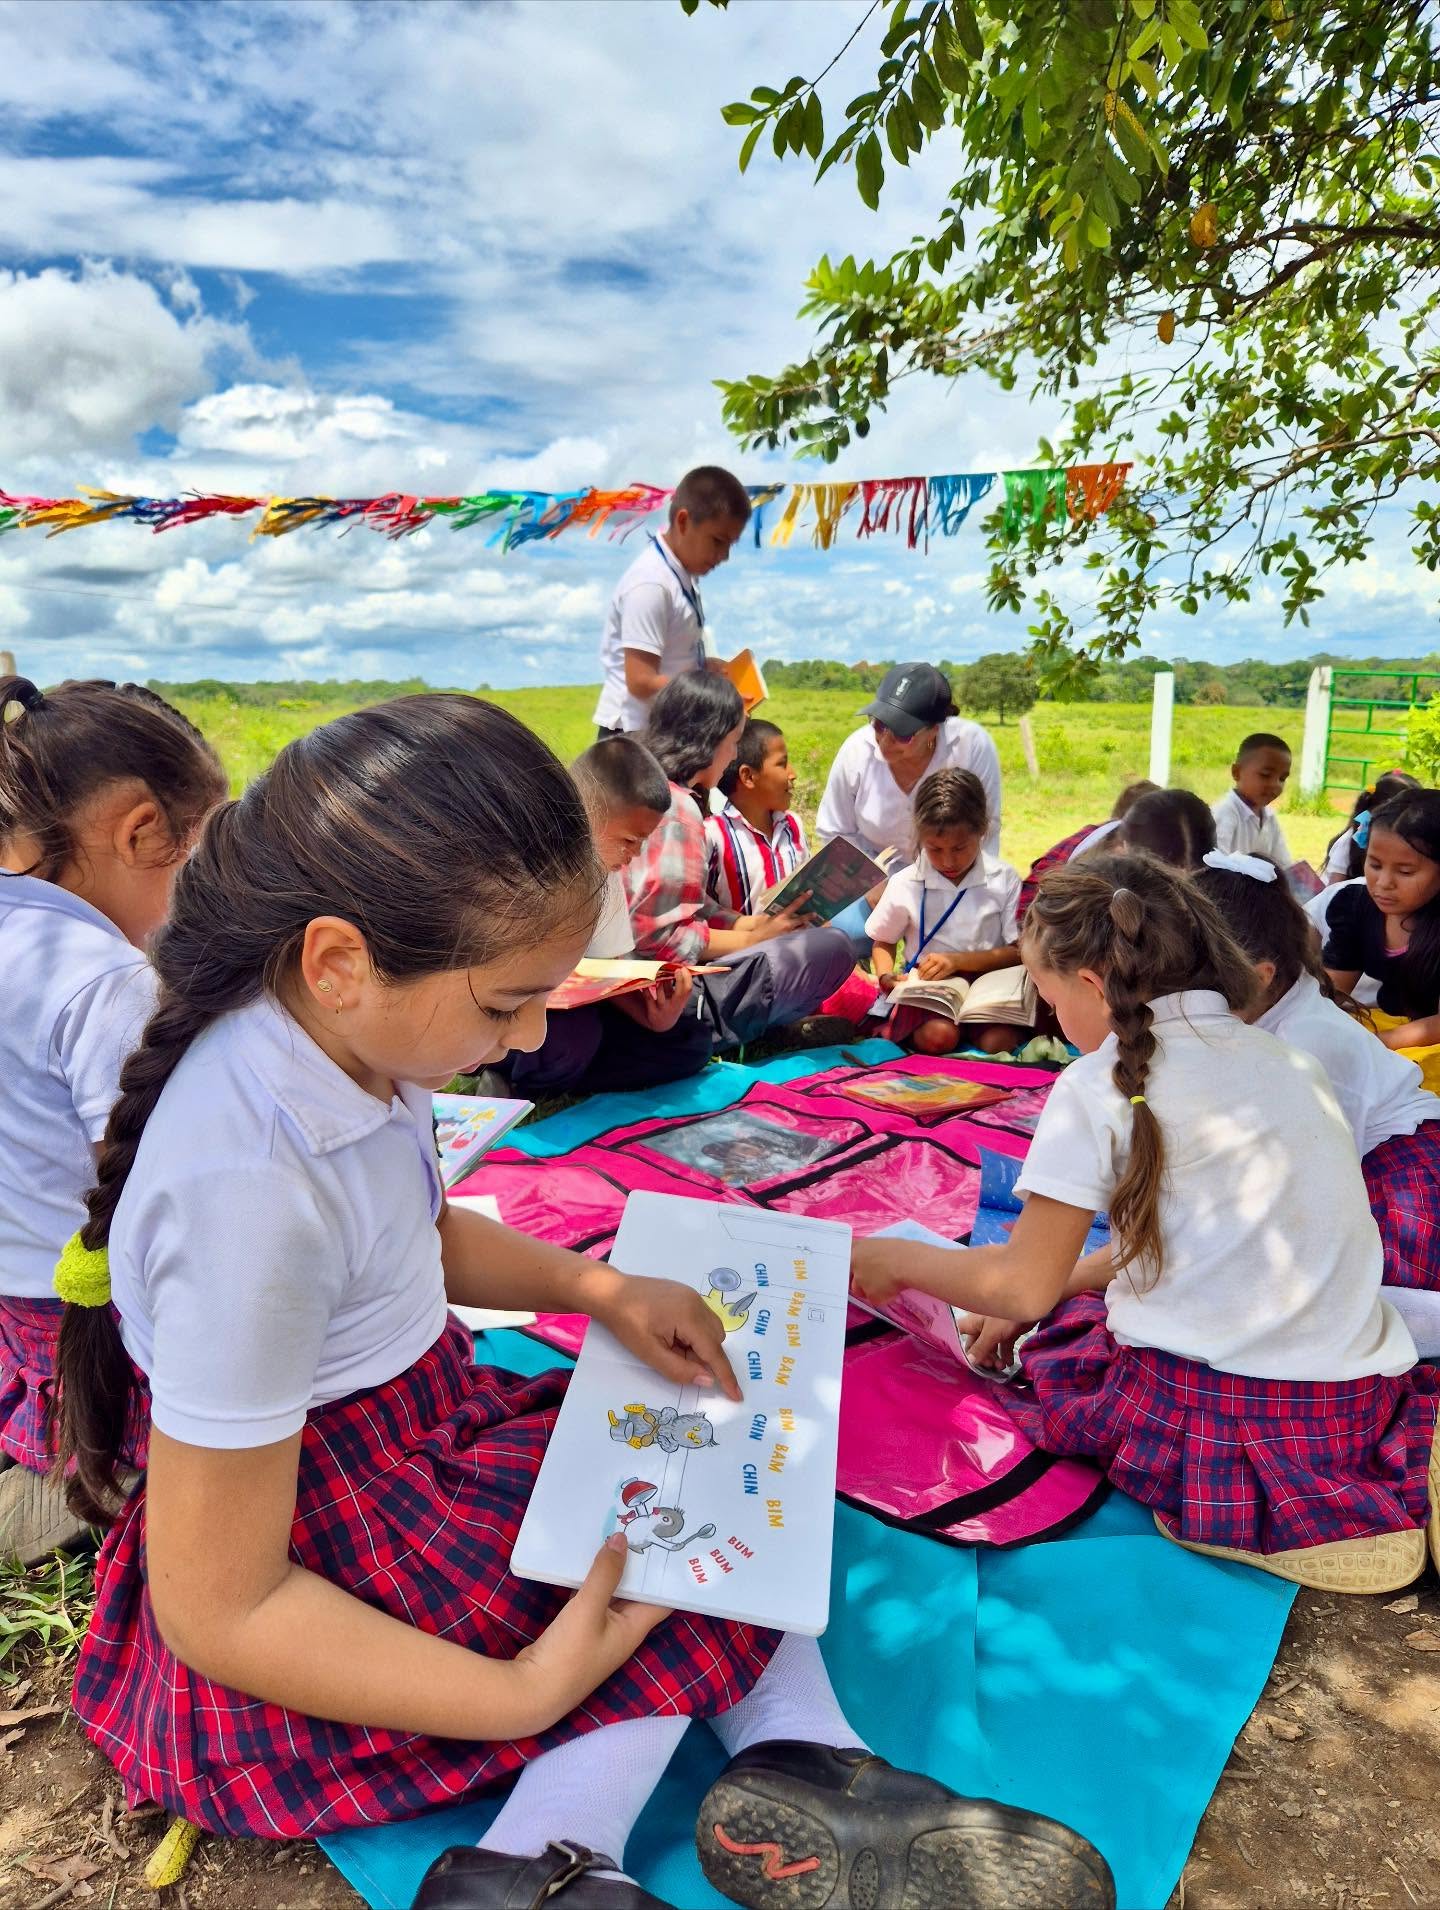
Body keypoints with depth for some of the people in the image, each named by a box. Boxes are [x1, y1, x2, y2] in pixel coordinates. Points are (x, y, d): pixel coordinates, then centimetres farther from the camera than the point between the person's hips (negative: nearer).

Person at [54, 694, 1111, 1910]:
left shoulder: (334, 1033, -10)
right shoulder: (248, 1188, -35)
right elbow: (219, 1612, -25)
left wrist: (597, 1288, -4)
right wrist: (525, 1693, -25)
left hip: (424, 1427, 8)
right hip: (332, 1570, -8)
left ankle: (799, 1762, 0)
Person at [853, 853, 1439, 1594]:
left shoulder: (1101, 1085, -10)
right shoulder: (1290, 1060, 11)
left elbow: (1024, 1286, -5)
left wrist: (893, 1260, 10)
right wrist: (1062, 1283, 23)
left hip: (1205, 1423, -6)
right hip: (1365, 1414, 6)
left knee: (1059, 1340, 19)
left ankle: (1253, 1524, 0)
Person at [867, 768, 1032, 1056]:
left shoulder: (1003, 879, -4)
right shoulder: (905, 885, -3)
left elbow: (1018, 951, -5)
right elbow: (883, 943, 11)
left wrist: (957, 960, -17)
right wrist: (885, 975, -11)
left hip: (986, 979, 1)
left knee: (999, 1040, -28)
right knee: (937, 1036, -31)